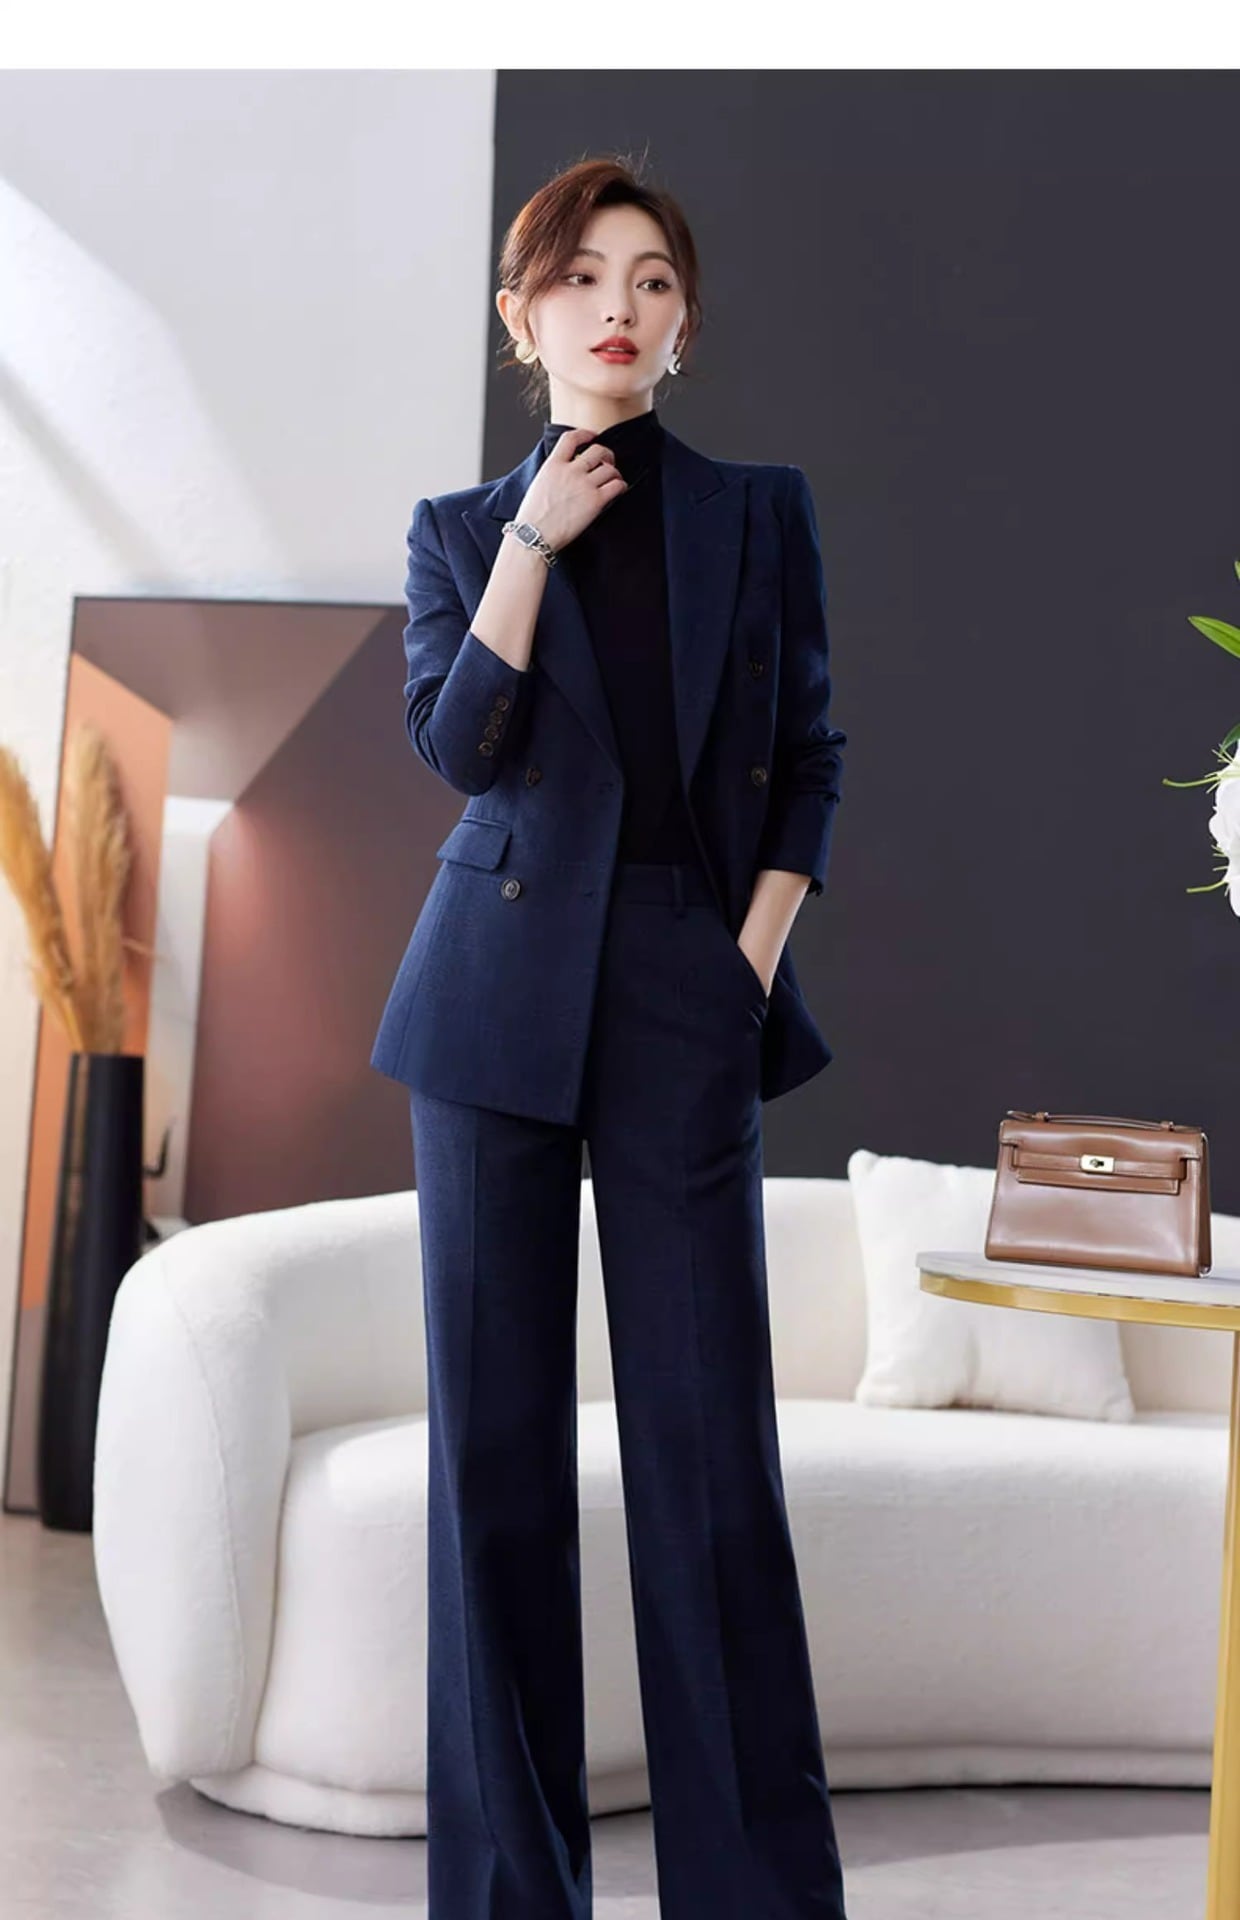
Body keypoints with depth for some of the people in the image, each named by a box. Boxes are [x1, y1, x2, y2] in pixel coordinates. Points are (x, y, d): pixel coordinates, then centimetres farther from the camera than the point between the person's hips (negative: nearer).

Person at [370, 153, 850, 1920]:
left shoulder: (761, 514, 9)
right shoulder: (461, 530, 9)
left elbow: (808, 759, 9)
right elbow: (456, 742, -6)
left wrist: (758, 956, -3)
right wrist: (532, 542, -9)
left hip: (687, 1001, -1)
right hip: (498, 994, 1)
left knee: (711, 1431, -1)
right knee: (495, 1425, 4)